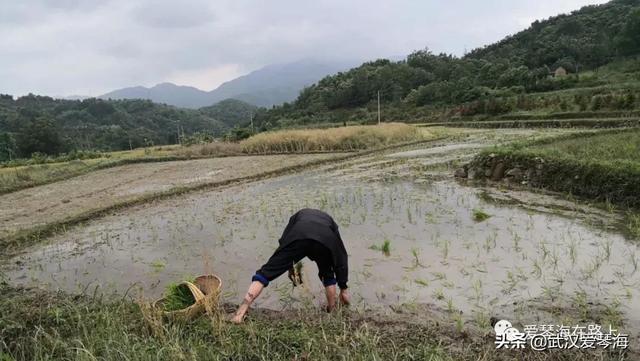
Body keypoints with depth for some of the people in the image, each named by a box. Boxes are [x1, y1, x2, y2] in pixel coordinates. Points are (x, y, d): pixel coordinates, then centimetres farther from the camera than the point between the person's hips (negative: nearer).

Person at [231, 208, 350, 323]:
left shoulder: (299, 215, 44)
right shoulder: (329, 221, 43)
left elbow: (284, 242, 27)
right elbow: (341, 256, 38)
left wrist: (290, 266, 37)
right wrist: (343, 289, 43)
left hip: (297, 238, -1)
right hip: (325, 241, 1)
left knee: (266, 272, 4)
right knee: (328, 275, 32)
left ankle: (240, 314, -3)